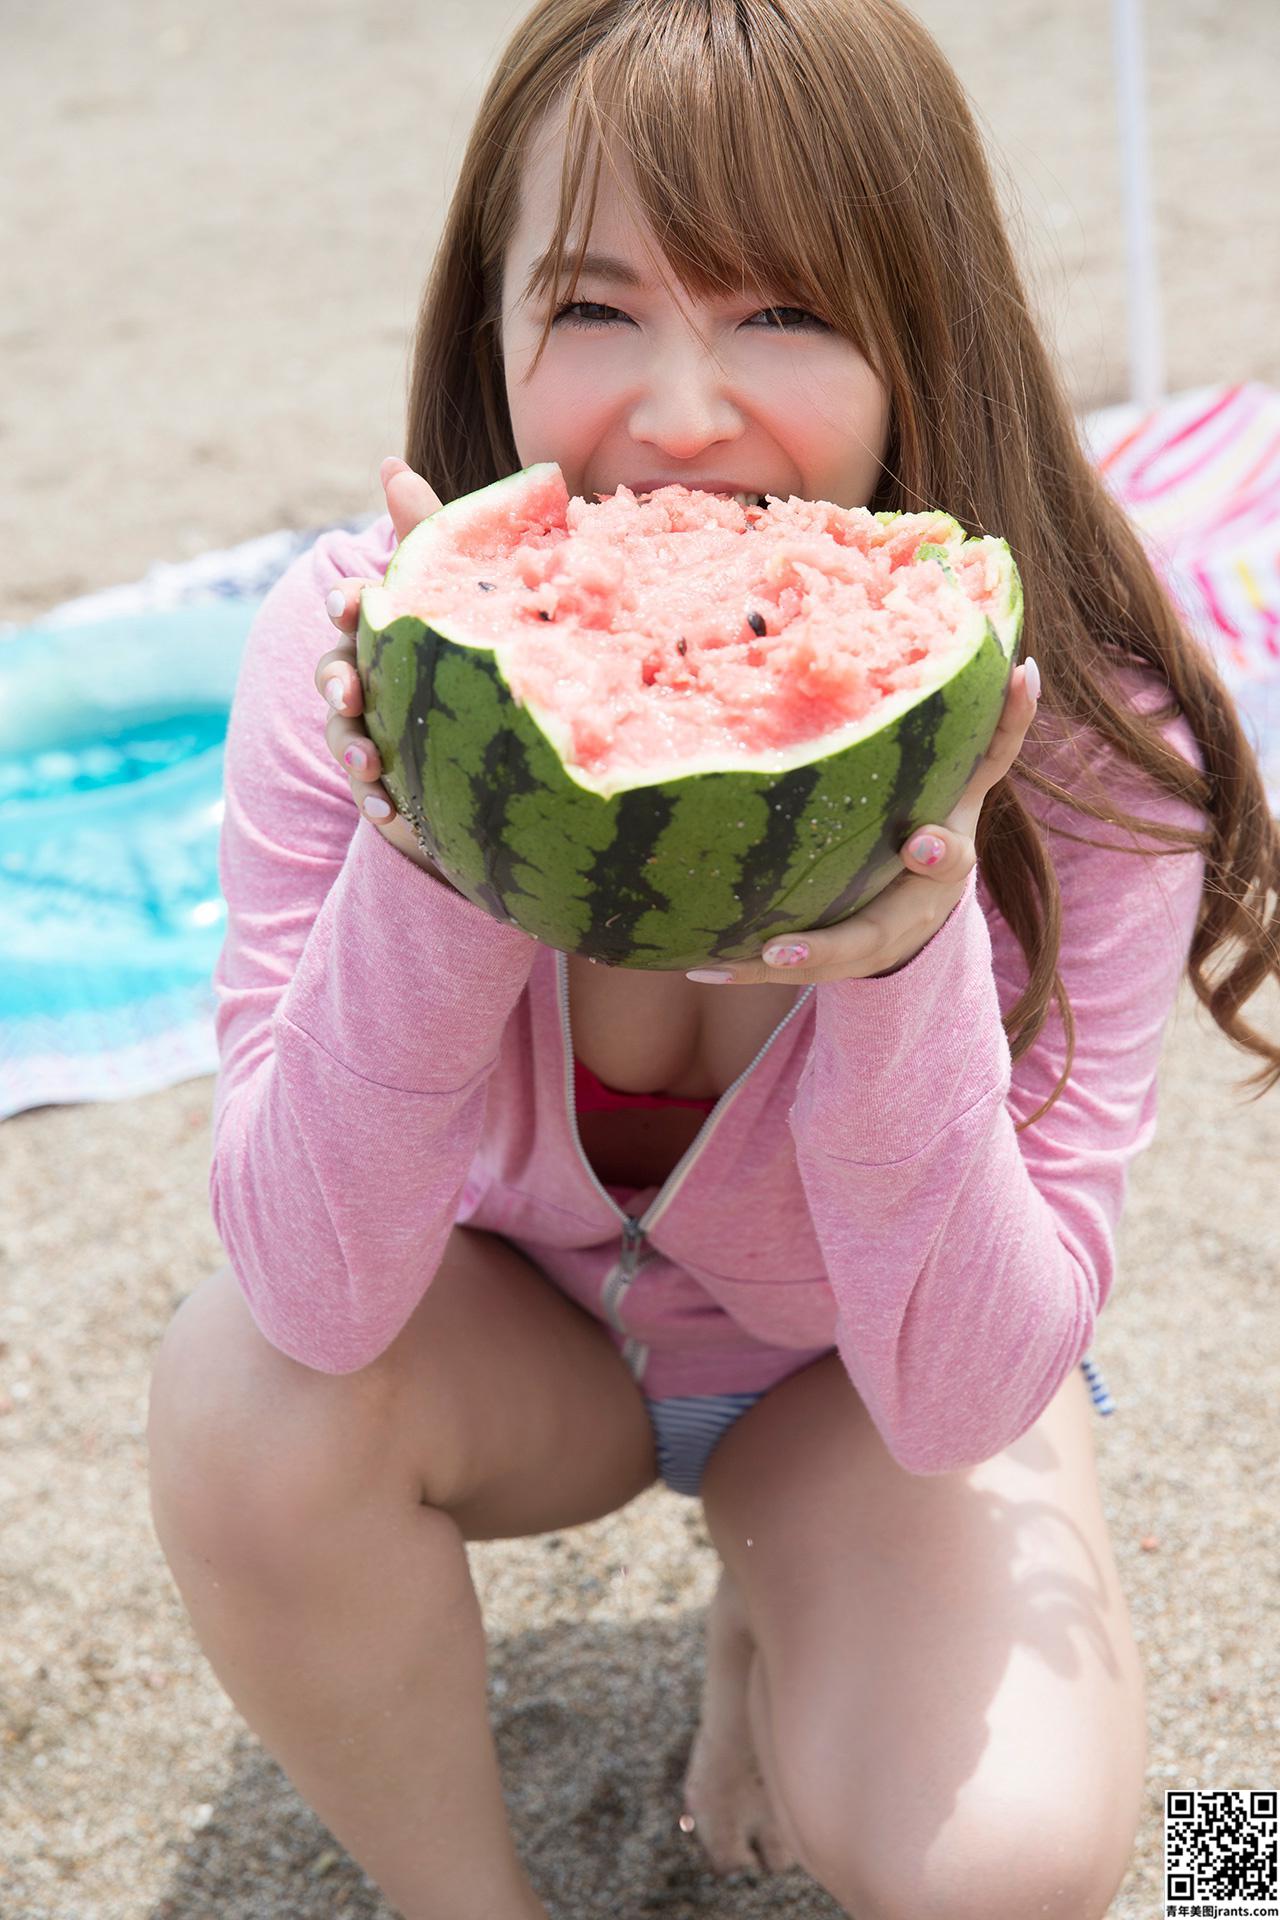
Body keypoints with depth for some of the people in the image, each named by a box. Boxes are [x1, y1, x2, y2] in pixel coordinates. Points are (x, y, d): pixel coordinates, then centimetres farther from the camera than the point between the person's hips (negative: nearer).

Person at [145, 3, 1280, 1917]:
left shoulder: (1082, 750, -27)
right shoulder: (353, 653, -25)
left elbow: (967, 1399, -28)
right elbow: (312, 1297, -28)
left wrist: (908, 955, -44)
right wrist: (422, 860, -44)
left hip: (866, 1379, -1)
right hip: (508, 1328, 1)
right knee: (240, 1392, -30)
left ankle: (772, 1629, 12)